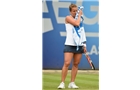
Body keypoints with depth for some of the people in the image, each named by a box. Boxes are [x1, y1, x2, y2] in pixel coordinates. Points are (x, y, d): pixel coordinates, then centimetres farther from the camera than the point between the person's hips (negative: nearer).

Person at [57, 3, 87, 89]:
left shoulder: (79, 19, 16)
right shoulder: (68, 18, -2)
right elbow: (77, 23, -19)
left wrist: (84, 45, 11)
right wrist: (80, 15, -2)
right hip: (69, 44, -6)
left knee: (76, 64, 4)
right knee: (67, 63, -14)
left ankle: (72, 83, 8)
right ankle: (62, 83, -12)